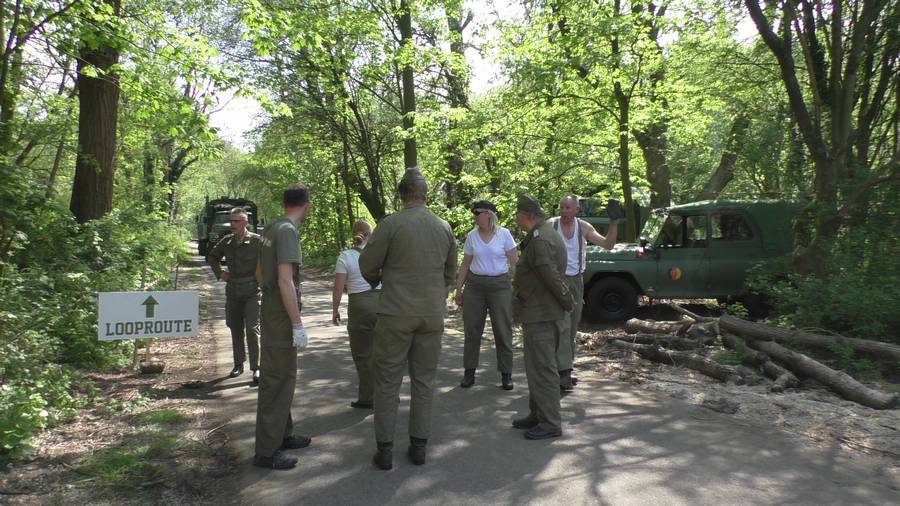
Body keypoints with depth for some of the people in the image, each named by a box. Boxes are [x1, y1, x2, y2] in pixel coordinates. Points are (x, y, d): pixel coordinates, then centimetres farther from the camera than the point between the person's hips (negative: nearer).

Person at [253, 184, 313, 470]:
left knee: (284, 376, 17)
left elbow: (260, 272, 20)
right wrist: (298, 324, -22)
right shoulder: (287, 231, -17)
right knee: (277, 379, -4)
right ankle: (267, 451, 3)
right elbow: (286, 280, -23)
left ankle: (283, 435, 28)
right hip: (281, 316, -10)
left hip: (271, 311, 10)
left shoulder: (271, 229, 11)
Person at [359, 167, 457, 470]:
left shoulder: (391, 224, -10)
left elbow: (367, 266, -2)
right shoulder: (444, 227, 4)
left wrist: (376, 280, 20)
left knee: (387, 382, 6)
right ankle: (419, 446, 19)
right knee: (423, 381, 13)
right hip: (433, 315, 4)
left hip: (396, 314, -4)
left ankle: (385, 450, 11)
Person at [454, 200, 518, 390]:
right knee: (472, 330, 4)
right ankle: (469, 372, 15)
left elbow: (514, 261, -1)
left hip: (500, 285, -2)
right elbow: (465, 264, 10)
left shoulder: (504, 234, -2)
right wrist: (458, 288, 7)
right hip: (474, 285, 2)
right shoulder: (472, 236, 5)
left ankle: (506, 374, 11)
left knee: (503, 330, 1)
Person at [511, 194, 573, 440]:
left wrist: (568, 303, -11)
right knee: (536, 366, 19)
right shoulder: (542, 234, 13)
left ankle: (550, 424, 7)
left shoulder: (540, 240, -21)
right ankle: (537, 414, 31)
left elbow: (553, 277, -23)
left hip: (541, 316, -11)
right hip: (538, 314, 11)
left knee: (542, 369, -3)